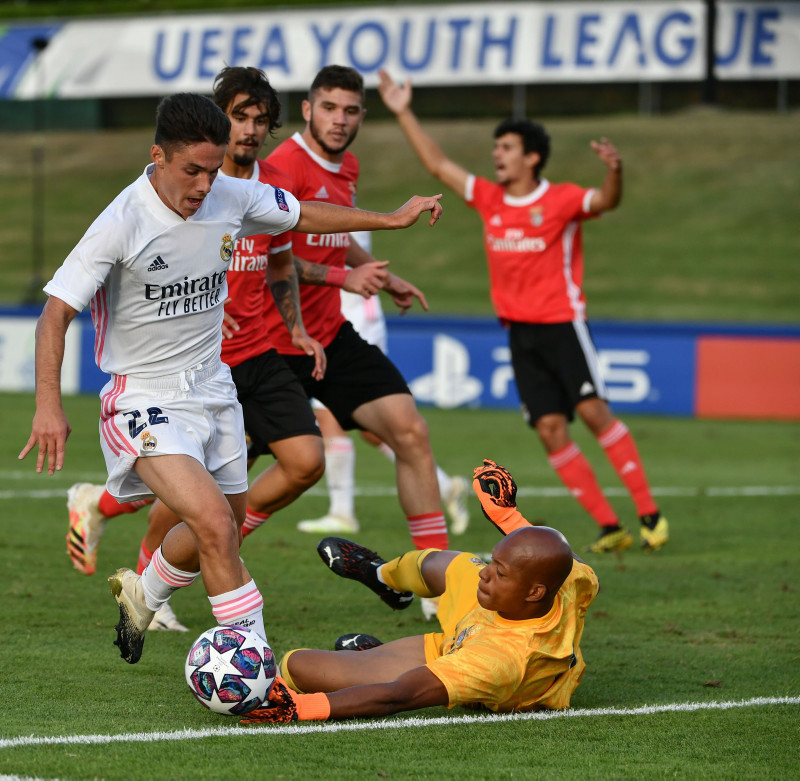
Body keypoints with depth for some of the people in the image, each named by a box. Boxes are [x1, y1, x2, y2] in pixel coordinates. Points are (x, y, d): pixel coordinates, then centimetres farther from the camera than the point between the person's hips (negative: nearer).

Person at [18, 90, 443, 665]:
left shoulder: (232, 198, -5)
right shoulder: (121, 224, -22)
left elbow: (304, 215, 15)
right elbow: (56, 314, -21)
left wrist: (391, 219, 20)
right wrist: (49, 404, -32)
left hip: (213, 390, 7)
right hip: (146, 400, -7)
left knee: (223, 528, 17)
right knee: (215, 522, -24)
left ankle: (142, 594, 46)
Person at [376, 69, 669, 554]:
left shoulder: (561, 201, -6)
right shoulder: (489, 199, 9)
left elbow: (606, 202, -23)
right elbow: (438, 164, 16)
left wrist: (615, 172, -44)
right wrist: (404, 114, 15)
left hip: (561, 323, -5)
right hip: (519, 331, 5)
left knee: (593, 409, -17)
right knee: (551, 428, -5)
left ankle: (650, 513, -12)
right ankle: (610, 527, -4)